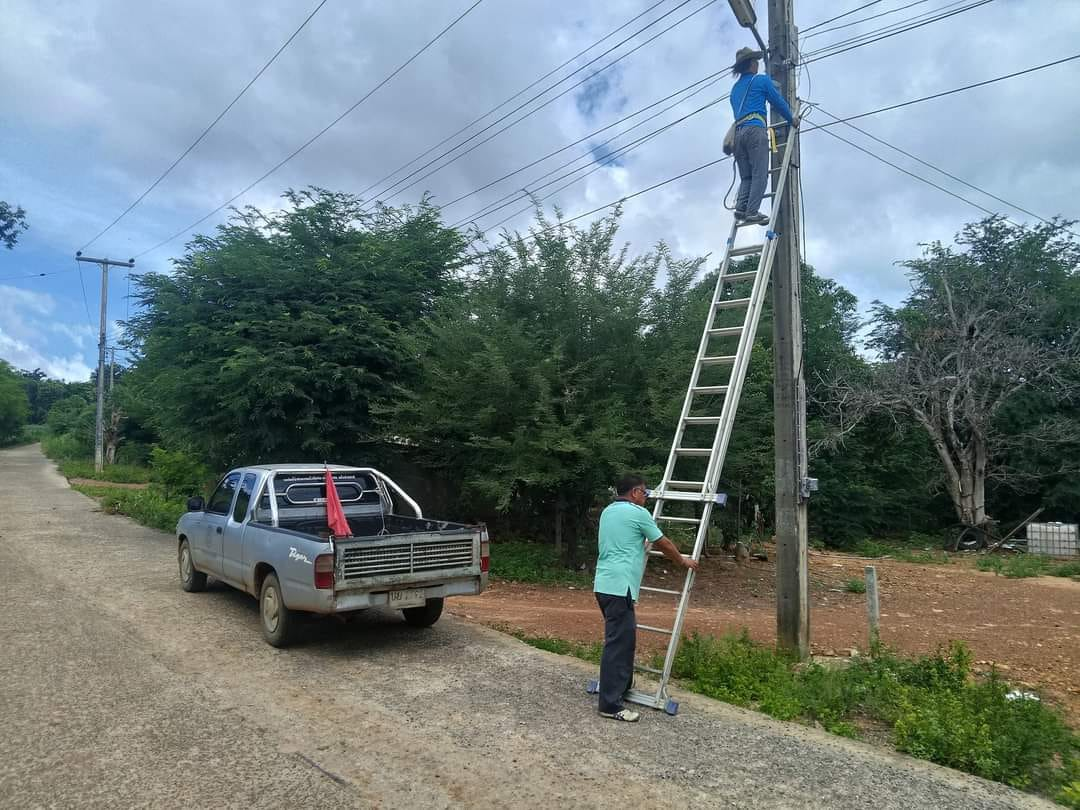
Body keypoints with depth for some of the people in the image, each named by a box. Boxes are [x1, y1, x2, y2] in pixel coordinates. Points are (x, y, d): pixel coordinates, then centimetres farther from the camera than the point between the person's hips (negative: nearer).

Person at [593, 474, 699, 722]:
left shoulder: (608, 512, 18)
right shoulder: (638, 513, -6)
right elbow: (663, 544, 4)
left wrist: (643, 544, 50)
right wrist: (683, 561, 21)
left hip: (605, 584, 9)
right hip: (619, 587, -9)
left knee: (625, 637, 21)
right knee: (618, 643, -7)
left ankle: (622, 687, 32)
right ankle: (610, 705, -5)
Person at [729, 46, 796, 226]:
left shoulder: (735, 88, 27)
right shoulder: (762, 80, 8)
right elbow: (779, 102, 10)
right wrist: (792, 120, 25)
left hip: (738, 132, 6)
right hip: (755, 130, -6)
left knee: (746, 177, 5)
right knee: (759, 174, -12)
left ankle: (741, 207, -14)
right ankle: (752, 211, -23)